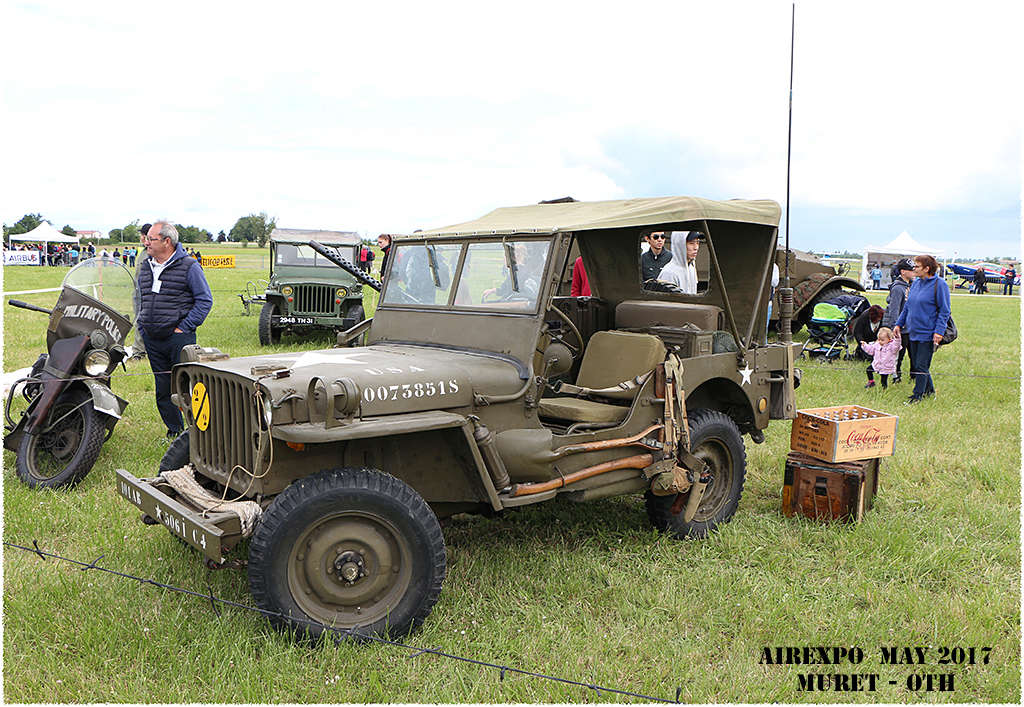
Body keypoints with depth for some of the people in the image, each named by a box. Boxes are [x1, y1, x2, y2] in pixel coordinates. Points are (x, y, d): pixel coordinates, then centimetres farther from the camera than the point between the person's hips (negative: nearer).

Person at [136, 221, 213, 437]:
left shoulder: (189, 267, -6)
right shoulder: (145, 267, 13)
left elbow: (205, 300, -7)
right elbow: (139, 298, 25)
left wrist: (184, 328, -10)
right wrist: (142, 327, 14)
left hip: (179, 338, -6)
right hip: (152, 340, 6)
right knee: (163, 390, 11)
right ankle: (174, 429, 22)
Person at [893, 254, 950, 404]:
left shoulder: (939, 284, -11)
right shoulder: (916, 283, 10)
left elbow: (944, 311, -11)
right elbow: (907, 306, 19)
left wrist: (939, 331, -18)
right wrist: (899, 324, 14)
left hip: (928, 334, -7)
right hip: (914, 332, 8)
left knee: (921, 366, -3)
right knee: (915, 363, 13)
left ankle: (918, 395, 7)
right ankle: (929, 389, 29)